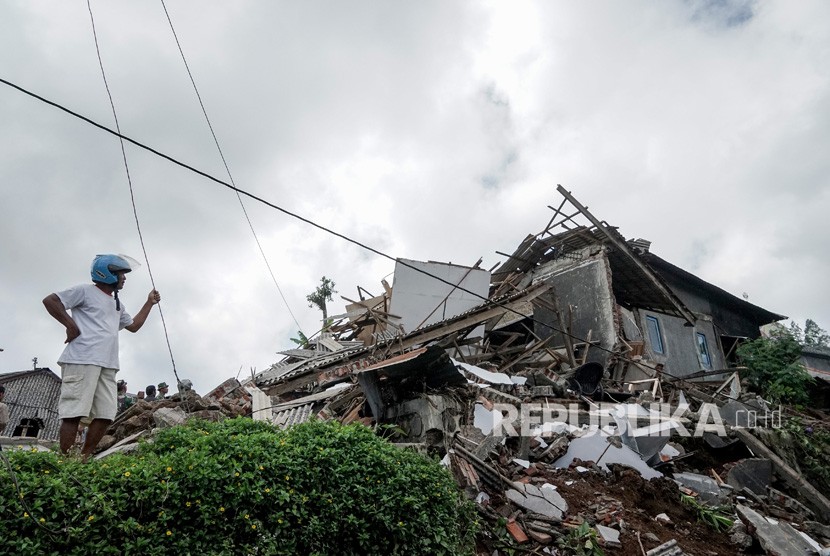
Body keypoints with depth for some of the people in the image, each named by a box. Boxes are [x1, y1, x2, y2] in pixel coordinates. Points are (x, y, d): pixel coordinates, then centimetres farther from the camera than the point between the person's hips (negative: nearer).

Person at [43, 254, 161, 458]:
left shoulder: (116, 303, 29)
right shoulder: (86, 290, 4)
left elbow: (134, 325, 35)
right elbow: (50, 300, 0)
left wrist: (149, 303, 31)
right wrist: (71, 325, -8)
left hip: (107, 365, 8)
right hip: (82, 360, -8)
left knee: (105, 415, 0)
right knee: (74, 413, -10)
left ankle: (84, 459, 6)